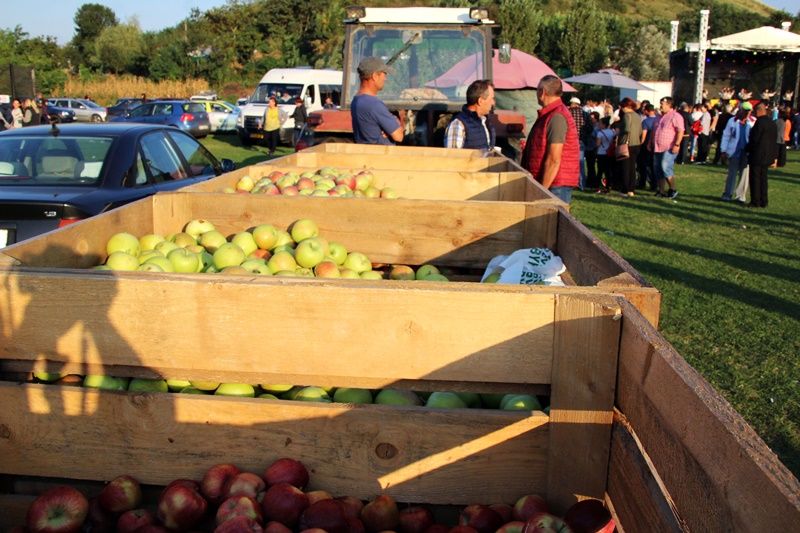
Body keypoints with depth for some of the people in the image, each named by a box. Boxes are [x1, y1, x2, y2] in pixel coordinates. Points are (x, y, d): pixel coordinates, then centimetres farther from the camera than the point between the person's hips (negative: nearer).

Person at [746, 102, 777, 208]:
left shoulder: (760, 122, -16)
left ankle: (755, 201, 0)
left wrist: (748, 149, -2)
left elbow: (754, 139, -18)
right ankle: (763, 201, 16)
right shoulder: (772, 123, 11)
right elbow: (774, 141, 14)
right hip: (767, 156, 8)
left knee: (755, 179, -1)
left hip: (757, 156, -8)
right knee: (763, 178, 13)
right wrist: (774, 156, 19)